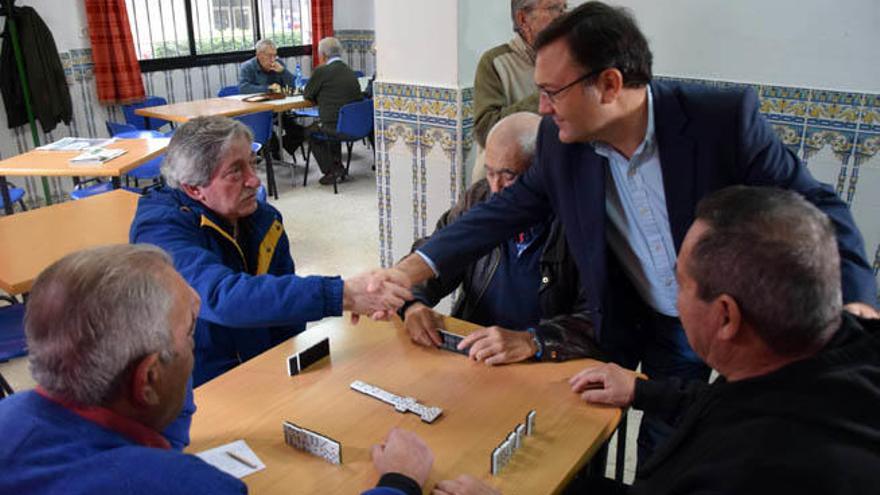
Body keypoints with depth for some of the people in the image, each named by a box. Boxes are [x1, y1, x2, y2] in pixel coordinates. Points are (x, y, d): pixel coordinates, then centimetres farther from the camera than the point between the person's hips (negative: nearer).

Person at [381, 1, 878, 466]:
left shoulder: (726, 117, -23)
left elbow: (814, 205, -15)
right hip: (629, 321, 2)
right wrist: (411, 269, -12)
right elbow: (509, 208, -4)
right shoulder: (562, 141, -13)